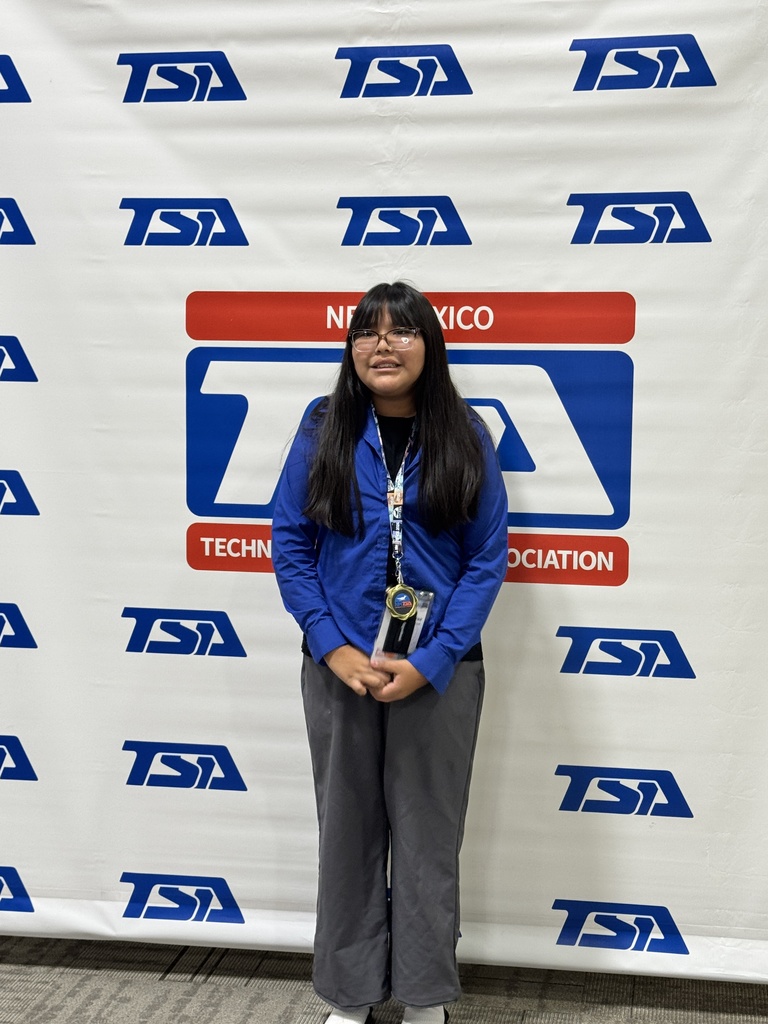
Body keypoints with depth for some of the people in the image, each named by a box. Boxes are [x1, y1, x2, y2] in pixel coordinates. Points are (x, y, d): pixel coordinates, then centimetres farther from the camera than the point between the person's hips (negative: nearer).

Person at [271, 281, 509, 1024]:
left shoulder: (465, 438, -3)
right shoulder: (323, 432, -1)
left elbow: (487, 560, -5)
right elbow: (290, 543, -1)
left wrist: (430, 662, -14)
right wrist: (332, 648, -11)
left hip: (438, 671, -1)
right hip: (340, 667, 1)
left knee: (428, 834, 10)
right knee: (348, 830, 13)